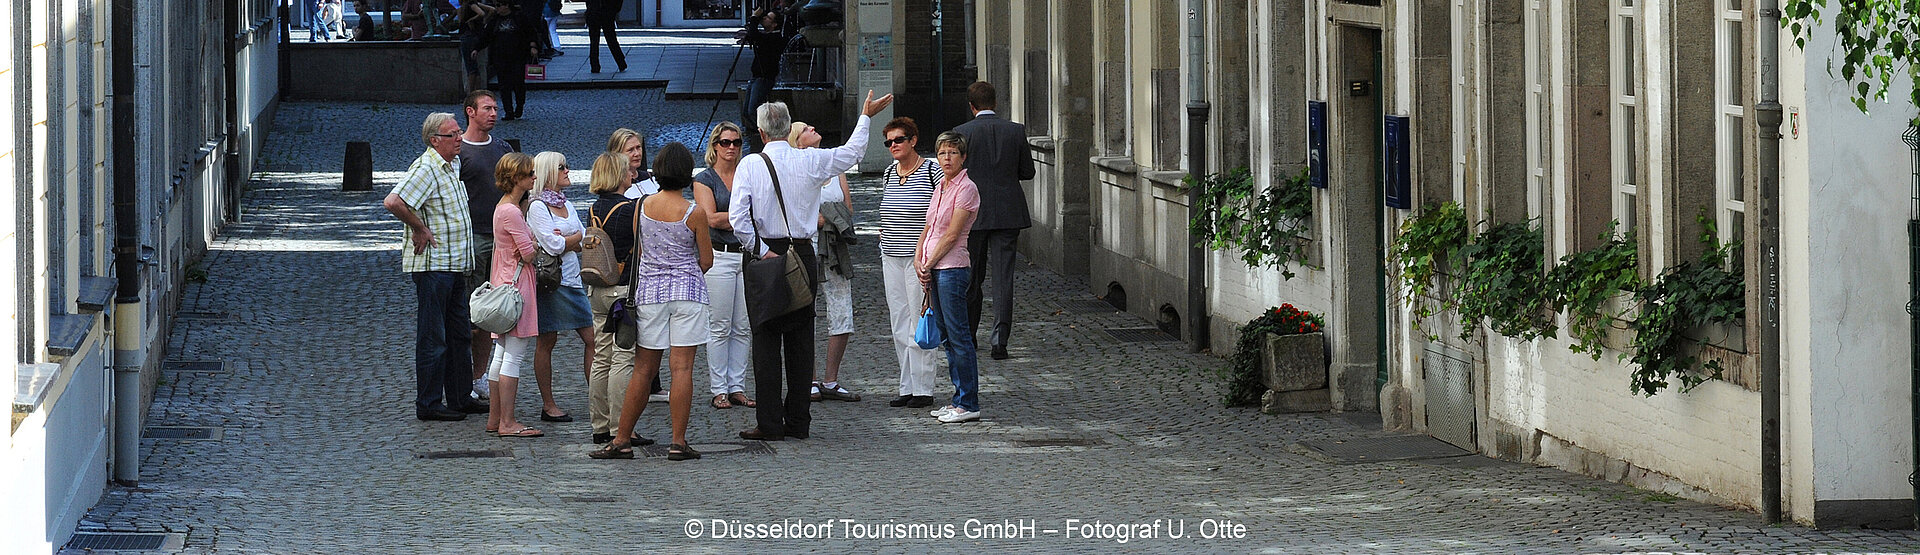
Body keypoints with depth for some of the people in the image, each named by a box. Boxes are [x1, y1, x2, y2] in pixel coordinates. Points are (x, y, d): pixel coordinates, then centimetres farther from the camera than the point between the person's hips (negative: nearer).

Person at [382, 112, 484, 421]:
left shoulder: (451, 166, 14)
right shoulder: (425, 169, -16)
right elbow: (393, 202, -30)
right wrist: (419, 229, -20)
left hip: (455, 265, 10)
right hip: (432, 265, -10)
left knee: (458, 335, 14)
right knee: (432, 338, -4)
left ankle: (459, 398, 22)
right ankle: (428, 404, 0)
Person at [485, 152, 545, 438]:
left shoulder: (505, 207, 14)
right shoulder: (512, 211, -17)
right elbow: (529, 253, -18)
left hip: (504, 283, 10)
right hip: (517, 283, -10)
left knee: (502, 354, 13)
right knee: (515, 355, -7)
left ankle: (495, 419, 17)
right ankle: (507, 422, -6)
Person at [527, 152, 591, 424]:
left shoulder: (567, 205, 16)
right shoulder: (537, 207, -8)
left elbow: (585, 243, 12)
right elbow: (554, 246, -16)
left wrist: (564, 240, -8)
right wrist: (578, 237, 1)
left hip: (573, 278, 7)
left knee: (592, 338, 0)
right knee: (547, 341, 0)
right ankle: (548, 405, 6)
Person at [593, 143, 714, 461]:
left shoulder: (643, 205, 0)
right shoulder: (694, 213, -8)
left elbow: (636, 252, 8)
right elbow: (706, 261, -1)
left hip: (649, 291, 3)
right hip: (688, 291, -3)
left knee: (644, 369, 9)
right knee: (682, 367, -2)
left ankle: (622, 440, 11)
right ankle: (678, 442, -4)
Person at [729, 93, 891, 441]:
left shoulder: (750, 166, -9)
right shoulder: (810, 161, -1)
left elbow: (738, 219, -17)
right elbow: (852, 152, 17)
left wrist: (762, 251, -10)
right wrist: (866, 117, 29)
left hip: (765, 255, -3)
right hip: (803, 254, 3)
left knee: (766, 341, 0)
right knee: (801, 340, 9)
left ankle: (769, 423, -3)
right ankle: (798, 422, 11)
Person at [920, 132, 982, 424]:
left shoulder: (966, 188, -10)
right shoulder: (941, 188, 16)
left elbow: (952, 235, -13)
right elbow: (929, 228, 18)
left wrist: (929, 265, -9)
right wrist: (919, 260, 4)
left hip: (952, 268, -9)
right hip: (933, 269, 9)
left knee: (958, 336, -8)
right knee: (947, 336, 11)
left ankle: (969, 404, -6)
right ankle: (960, 399, 16)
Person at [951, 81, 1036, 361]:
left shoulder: (962, 133, -7)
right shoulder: (1016, 131, 0)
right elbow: (1027, 172, 7)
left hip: (973, 213, -1)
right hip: (1008, 214, 1)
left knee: (972, 277, 14)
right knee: (1003, 277, 0)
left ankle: (968, 334, 25)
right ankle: (1000, 340, -6)